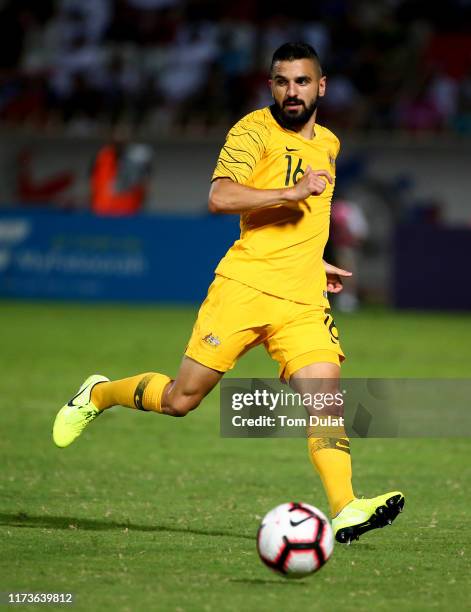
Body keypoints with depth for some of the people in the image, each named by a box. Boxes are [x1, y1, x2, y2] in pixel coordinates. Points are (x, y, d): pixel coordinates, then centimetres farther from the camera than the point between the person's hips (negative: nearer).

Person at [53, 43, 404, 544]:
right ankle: (97, 395, 26)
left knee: (325, 397, -16)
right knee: (179, 400, -1)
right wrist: (292, 192, -23)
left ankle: (344, 511, -23)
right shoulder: (255, 130, -3)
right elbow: (220, 197, -18)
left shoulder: (328, 144, 20)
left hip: (304, 303, 5)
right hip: (244, 287, -5)